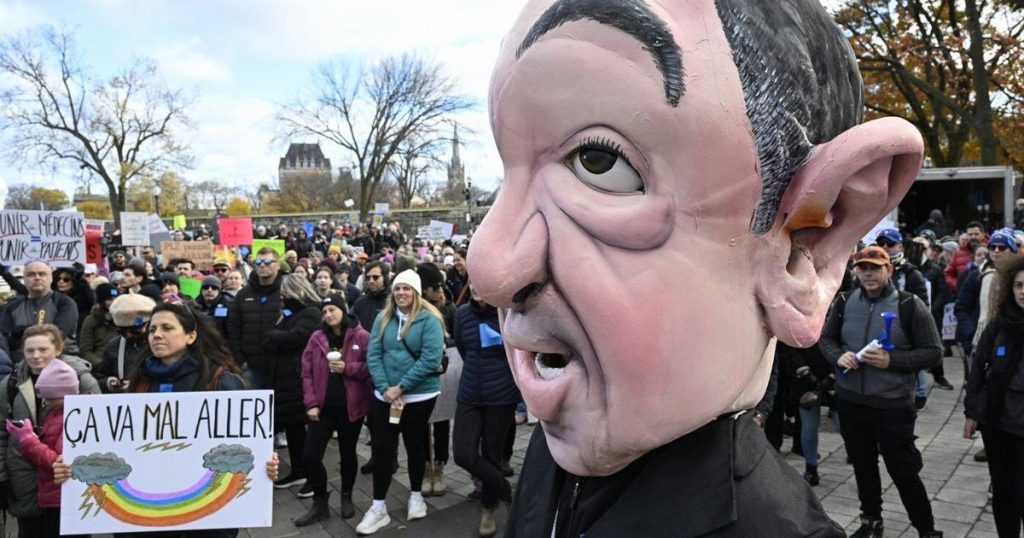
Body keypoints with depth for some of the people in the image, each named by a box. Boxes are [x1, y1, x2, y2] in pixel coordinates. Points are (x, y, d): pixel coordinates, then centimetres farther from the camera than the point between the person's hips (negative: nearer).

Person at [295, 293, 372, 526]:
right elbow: (307, 372, 1)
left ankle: (346, 498, 35)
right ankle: (320, 504, 18)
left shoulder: (361, 336, -7)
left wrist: (347, 367, -19)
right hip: (323, 406, 3)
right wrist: (311, 403, -6)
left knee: (348, 454, 13)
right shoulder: (316, 338, 1)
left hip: (350, 407, -2)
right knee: (310, 456, 0)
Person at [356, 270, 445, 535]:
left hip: (419, 396, -3)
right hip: (384, 395, 3)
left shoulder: (429, 320, -10)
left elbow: (431, 359, -19)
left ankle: (416, 496, 33)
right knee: (382, 448, 2)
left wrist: (401, 387, -19)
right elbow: (373, 354, 0)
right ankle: (378, 508, 12)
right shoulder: (383, 318, 3)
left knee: (414, 445, 14)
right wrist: (385, 388, -13)